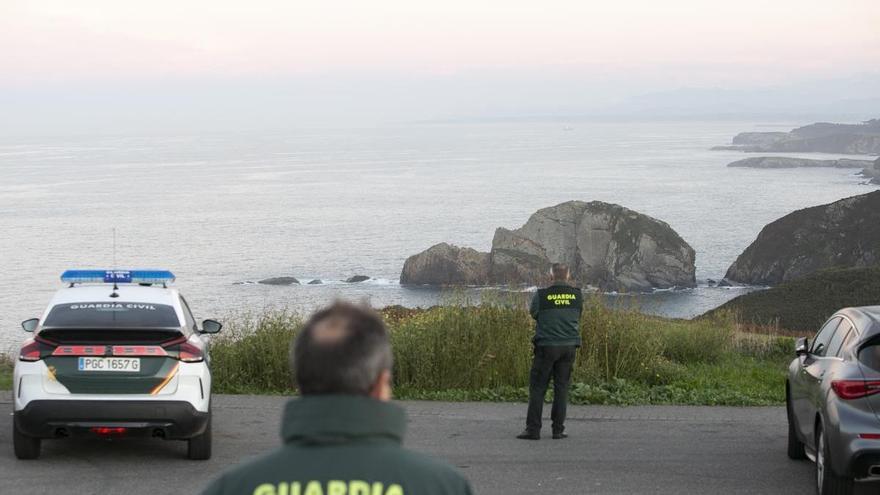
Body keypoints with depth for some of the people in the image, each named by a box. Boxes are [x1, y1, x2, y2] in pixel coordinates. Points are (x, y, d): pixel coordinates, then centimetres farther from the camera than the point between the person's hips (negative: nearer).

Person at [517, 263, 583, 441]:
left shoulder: (542, 295, -8)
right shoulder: (577, 295, 0)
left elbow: (533, 312, 8)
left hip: (546, 346, -3)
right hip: (569, 346, 3)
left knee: (537, 388, 3)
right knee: (561, 388, 8)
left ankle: (533, 429, -1)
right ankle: (558, 429, 7)